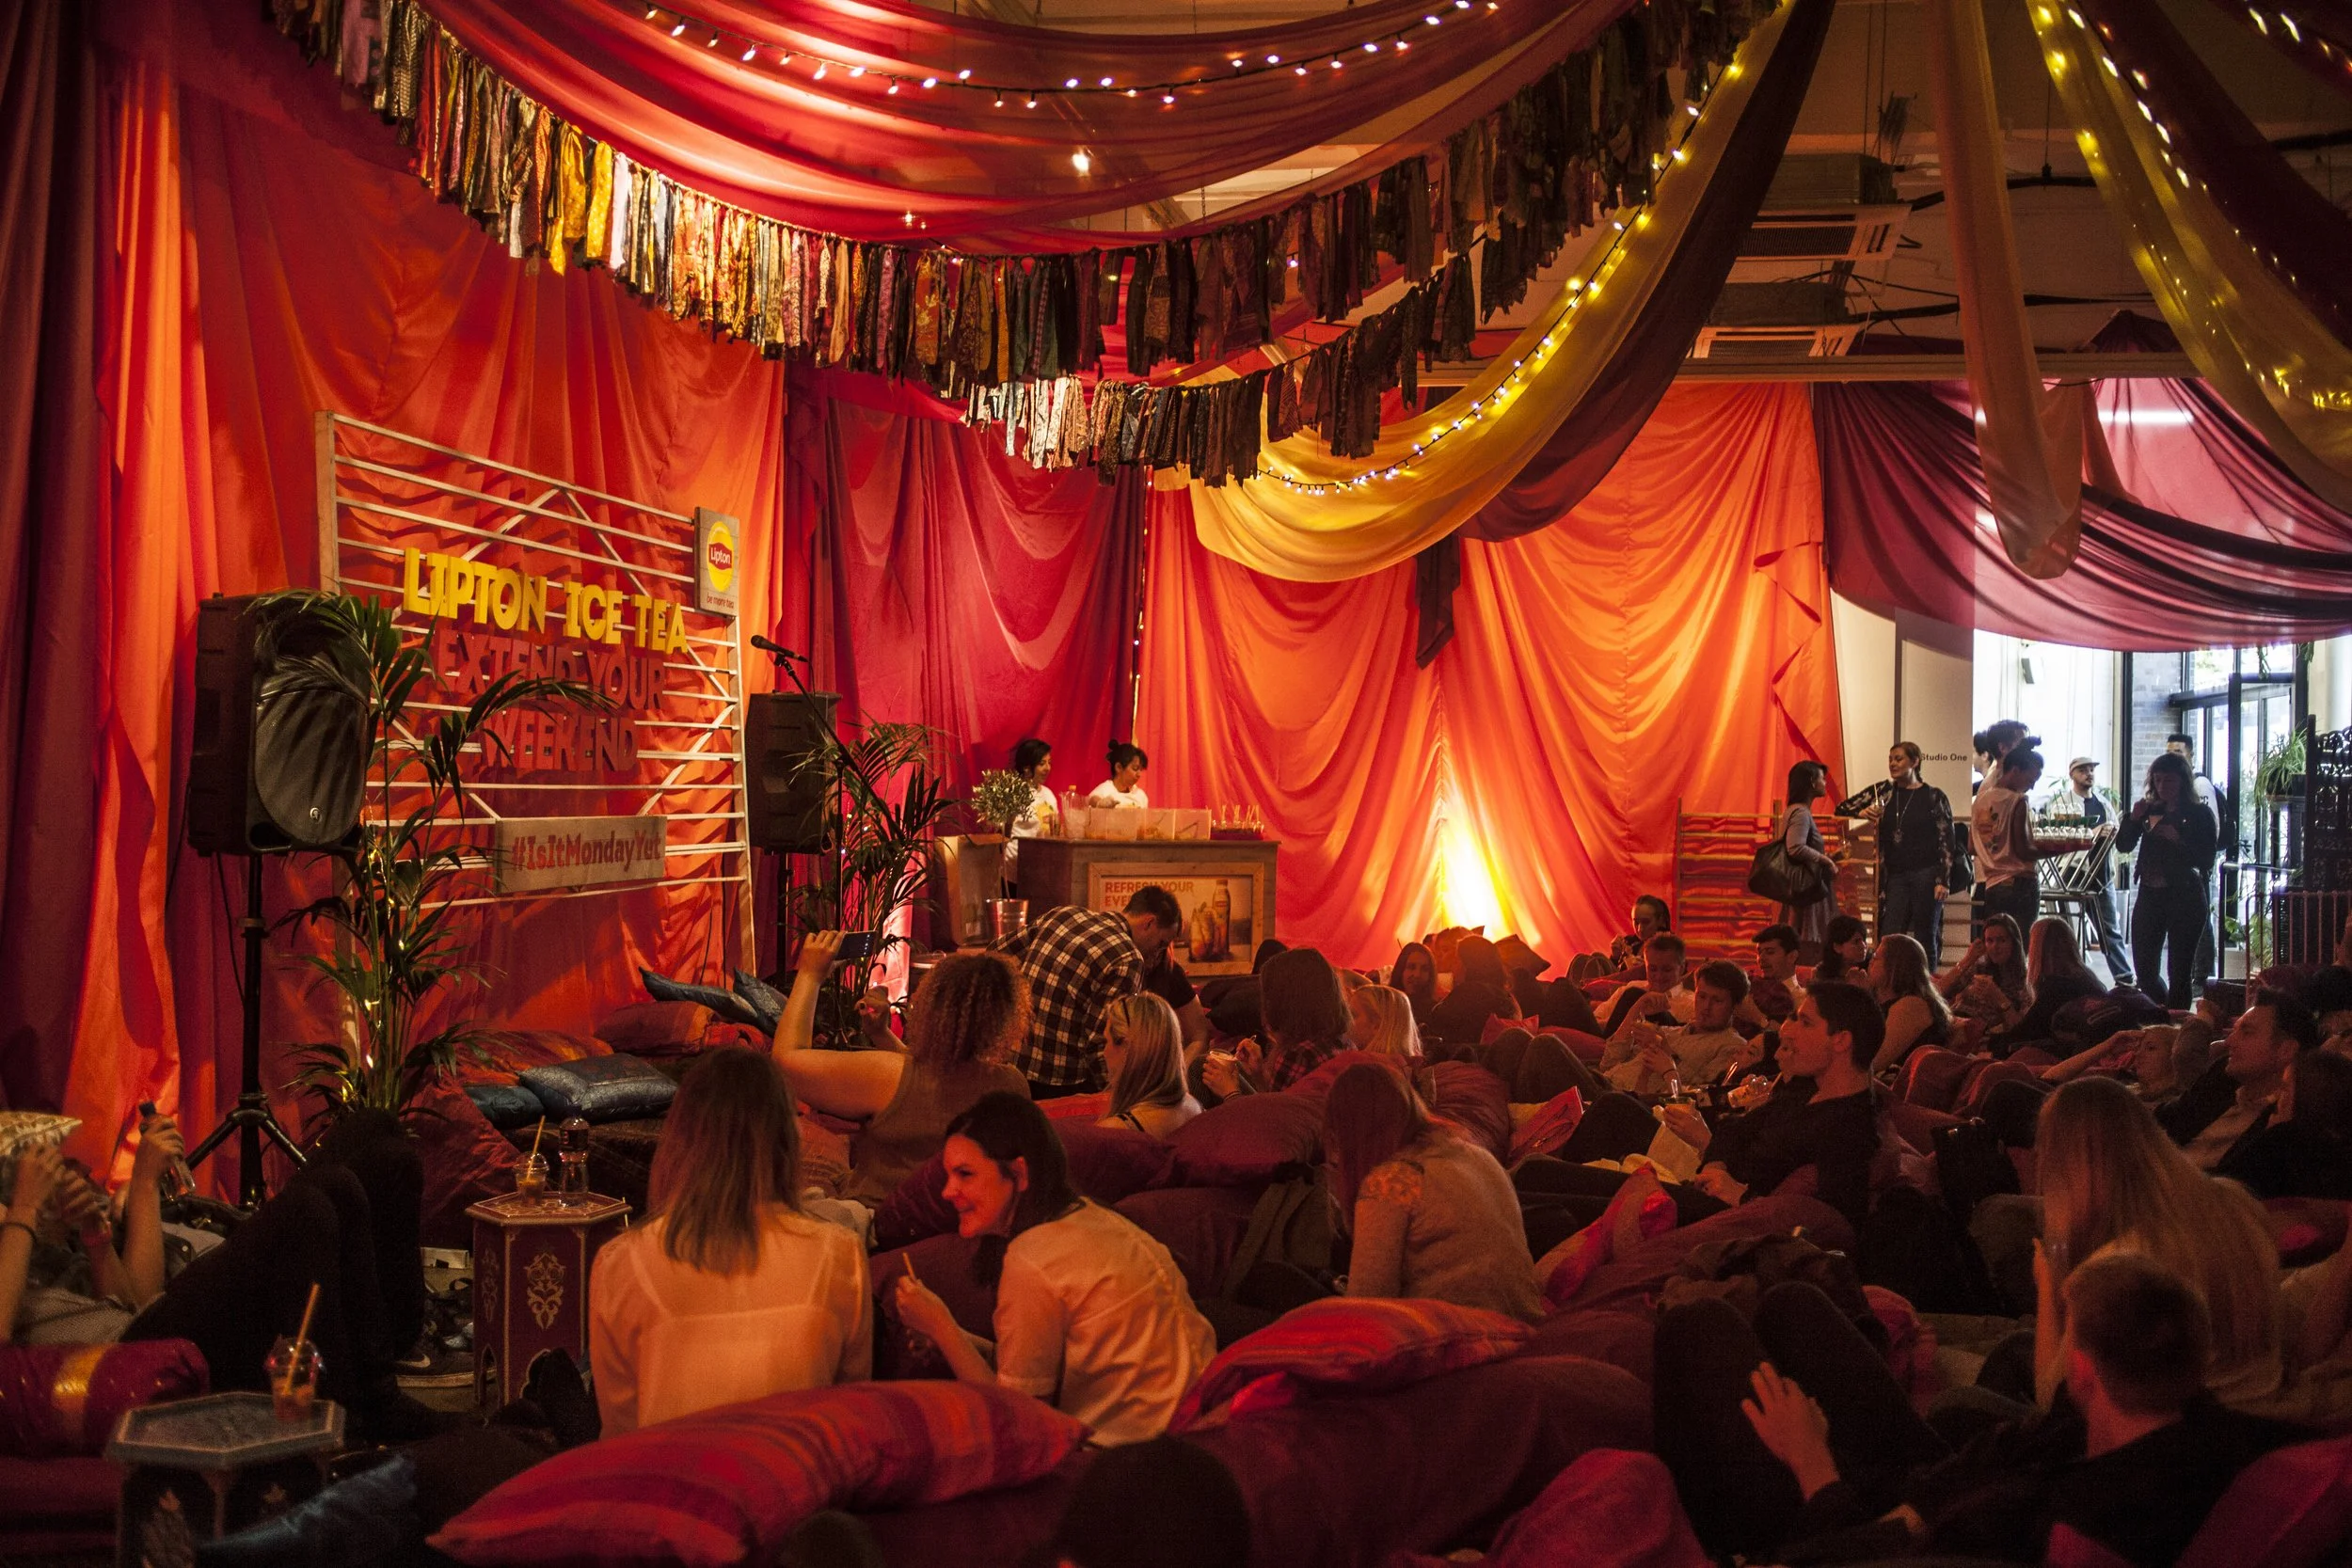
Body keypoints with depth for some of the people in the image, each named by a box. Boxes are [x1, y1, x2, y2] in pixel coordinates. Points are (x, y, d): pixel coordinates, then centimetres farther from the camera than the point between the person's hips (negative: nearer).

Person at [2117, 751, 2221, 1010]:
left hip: (2185, 898, -5)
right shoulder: (2150, 810, 9)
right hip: (2150, 895, 5)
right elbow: (2123, 844, 5)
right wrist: (2133, 818, -10)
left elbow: (2206, 860, -10)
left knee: (2179, 974, -1)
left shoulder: (2200, 814, -4)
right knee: (2145, 971, 7)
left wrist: (2178, 840, -23)